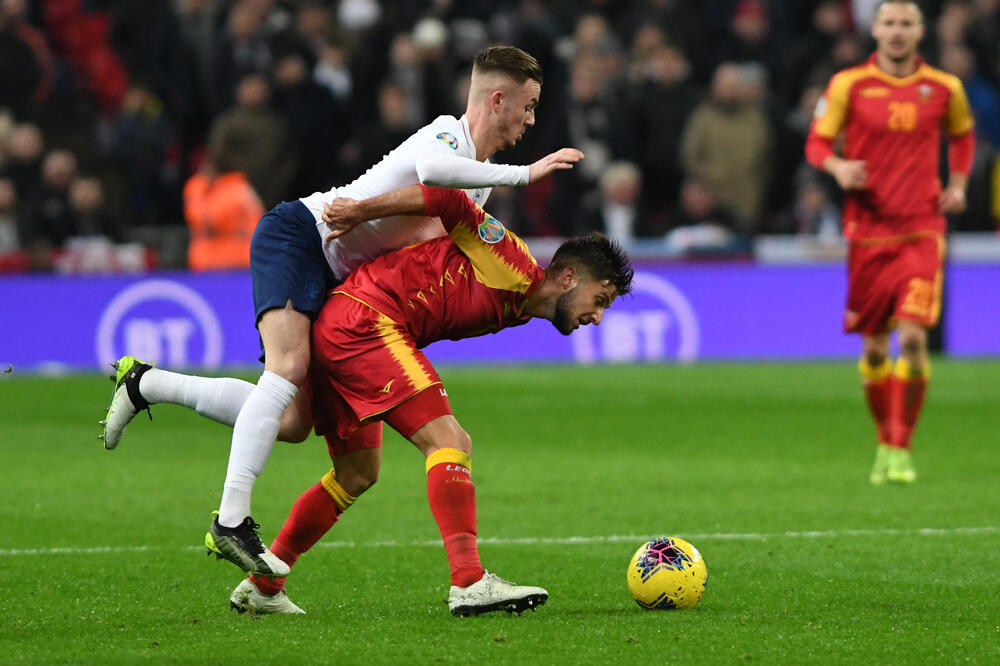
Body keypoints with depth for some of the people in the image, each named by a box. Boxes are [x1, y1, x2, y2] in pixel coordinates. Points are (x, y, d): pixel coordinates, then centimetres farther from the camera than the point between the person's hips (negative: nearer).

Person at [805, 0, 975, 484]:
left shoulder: (944, 88, 5)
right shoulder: (849, 84, 1)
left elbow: (962, 135, 24)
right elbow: (817, 142, 4)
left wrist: (957, 184, 9)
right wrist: (838, 167, -17)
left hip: (923, 228, 0)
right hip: (868, 227, 0)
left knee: (913, 337, -14)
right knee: (873, 347, 4)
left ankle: (901, 449, -7)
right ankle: (885, 440, 24)